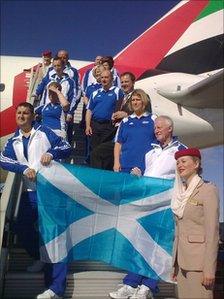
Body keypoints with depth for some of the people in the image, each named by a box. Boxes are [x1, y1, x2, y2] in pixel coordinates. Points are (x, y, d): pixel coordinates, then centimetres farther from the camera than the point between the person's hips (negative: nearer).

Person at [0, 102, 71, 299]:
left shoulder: (43, 132, 3)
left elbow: (67, 147, -2)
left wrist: (51, 153, -22)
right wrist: (24, 168, -18)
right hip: (30, 191, 6)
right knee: (23, 229, 10)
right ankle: (42, 257, 39)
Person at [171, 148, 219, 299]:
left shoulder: (208, 190, -9)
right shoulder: (181, 193, 13)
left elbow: (212, 232, -14)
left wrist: (209, 269, -17)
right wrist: (175, 264, 13)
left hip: (199, 260, -7)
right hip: (182, 260, 7)